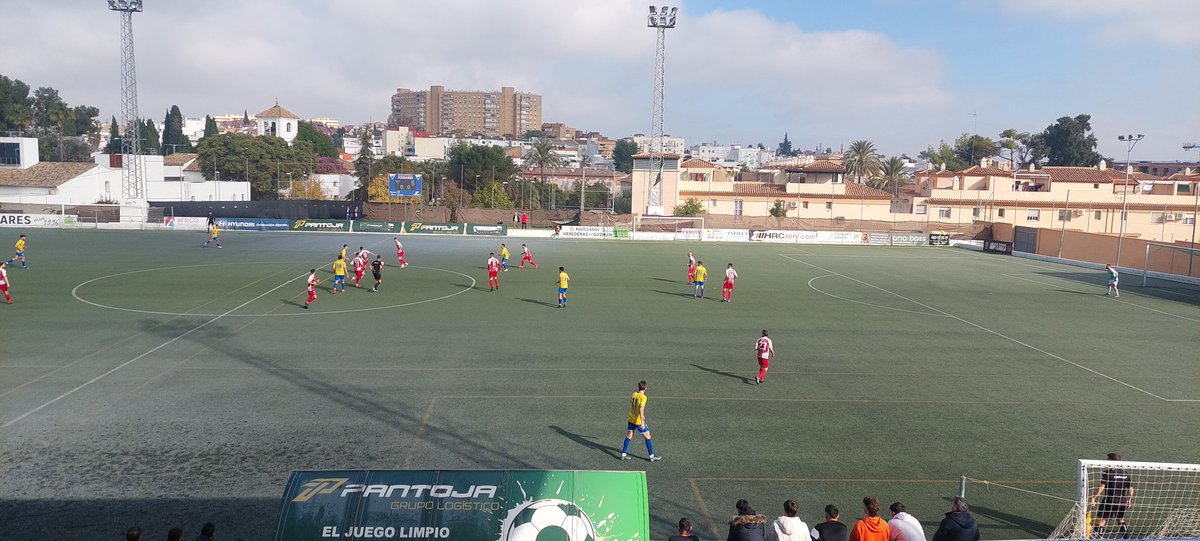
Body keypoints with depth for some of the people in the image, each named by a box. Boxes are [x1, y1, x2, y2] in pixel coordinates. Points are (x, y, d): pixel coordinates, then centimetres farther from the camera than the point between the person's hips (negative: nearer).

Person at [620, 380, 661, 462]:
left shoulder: (633, 394, 3)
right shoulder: (643, 397, -18)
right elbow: (641, 410, -25)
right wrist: (642, 423, -24)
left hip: (631, 419, 6)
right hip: (638, 421, -6)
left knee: (629, 436, 16)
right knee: (647, 437, 5)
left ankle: (623, 454, 17)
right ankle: (652, 456, 10)